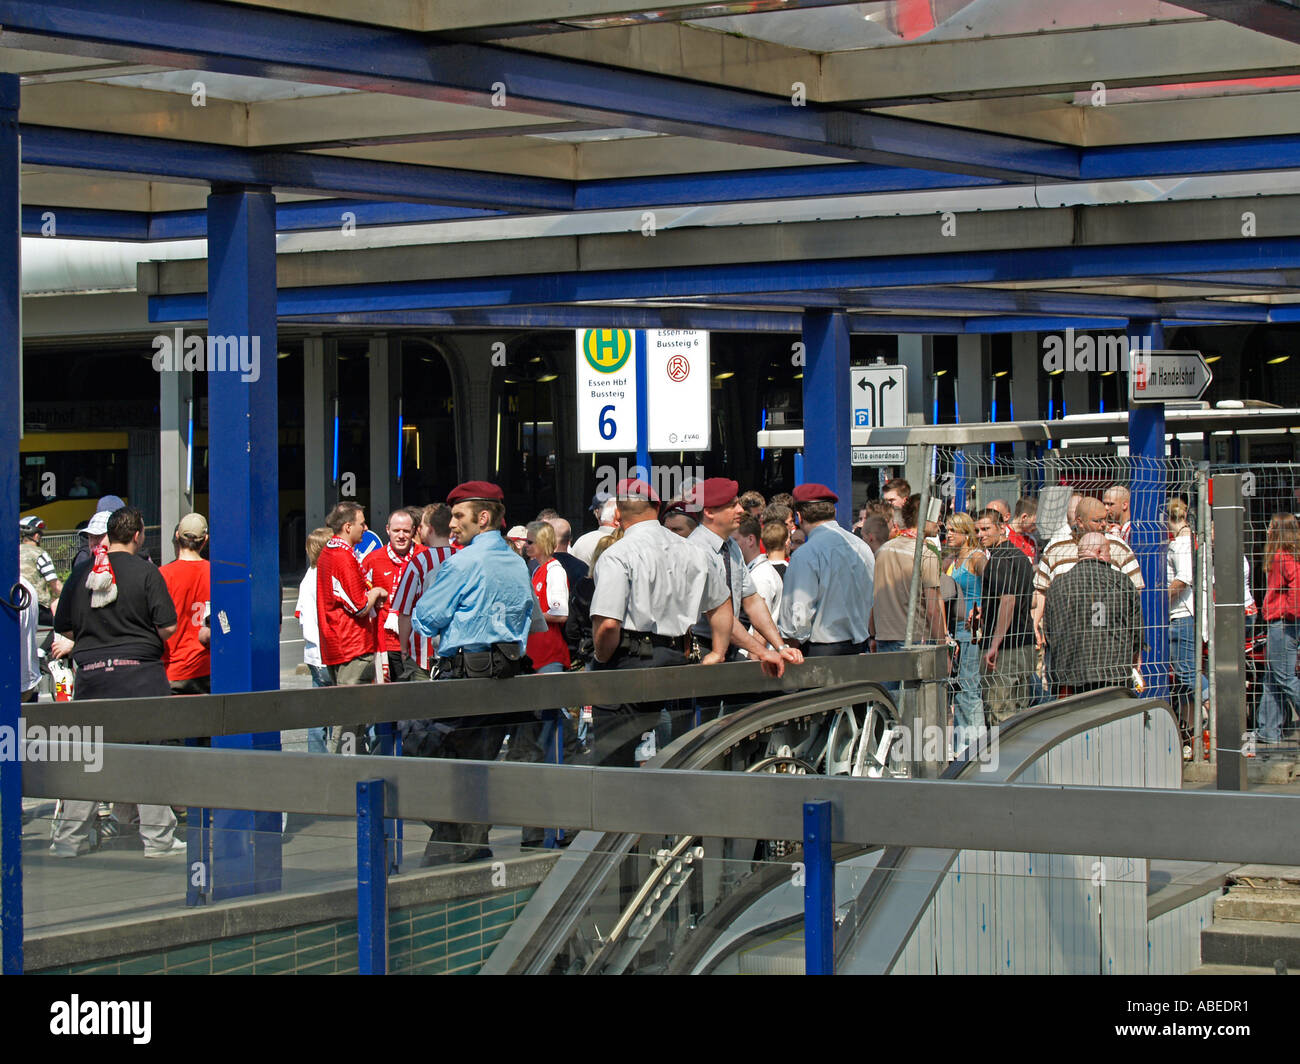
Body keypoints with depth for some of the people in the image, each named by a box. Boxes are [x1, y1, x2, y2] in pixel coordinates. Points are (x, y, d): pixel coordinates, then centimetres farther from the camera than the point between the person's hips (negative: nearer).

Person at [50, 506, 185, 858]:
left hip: (92, 671, 3)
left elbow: (64, 628, 9)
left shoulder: (81, 572, 5)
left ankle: (68, 838, 8)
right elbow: (168, 627, -8)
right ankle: (157, 835, 4)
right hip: (140, 671, -3)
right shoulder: (145, 572, -6)